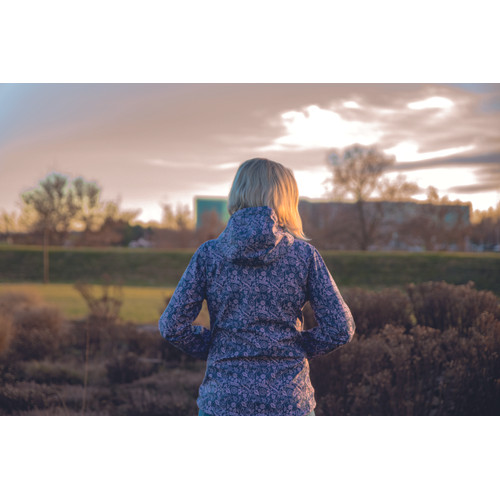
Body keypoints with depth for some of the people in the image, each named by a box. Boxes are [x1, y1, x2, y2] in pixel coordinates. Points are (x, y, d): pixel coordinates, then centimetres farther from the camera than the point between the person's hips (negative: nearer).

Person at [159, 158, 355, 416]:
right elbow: (340, 329, -4)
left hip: (223, 401, 1)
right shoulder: (304, 254, -3)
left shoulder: (209, 254, -2)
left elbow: (172, 326, -4)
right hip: (289, 402, 0)